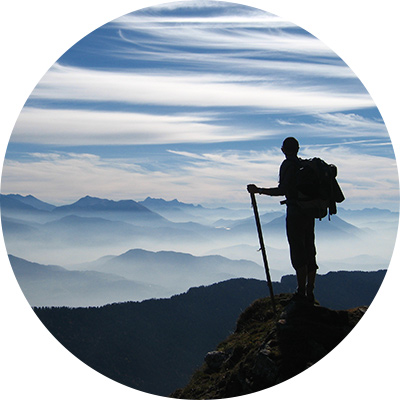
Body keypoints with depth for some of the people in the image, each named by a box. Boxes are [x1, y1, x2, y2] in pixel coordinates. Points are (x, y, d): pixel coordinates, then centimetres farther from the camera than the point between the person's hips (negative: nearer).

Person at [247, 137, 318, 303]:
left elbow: (282, 190, -19)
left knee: (298, 253, -5)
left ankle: (301, 292, -4)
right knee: (309, 252, 10)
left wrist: (258, 190, -15)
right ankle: (310, 293, 15)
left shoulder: (288, 165, -10)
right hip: (309, 212, 8)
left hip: (295, 212, -8)